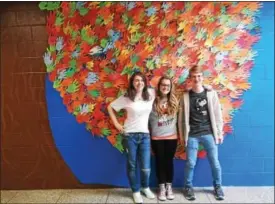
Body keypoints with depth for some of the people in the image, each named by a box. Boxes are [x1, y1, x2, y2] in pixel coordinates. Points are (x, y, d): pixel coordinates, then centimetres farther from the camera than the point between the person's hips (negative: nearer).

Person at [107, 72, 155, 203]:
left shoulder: (151, 94, 0)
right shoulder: (126, 98, -5)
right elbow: (110, 107, 4)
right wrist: (116, 123, -1)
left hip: (145, 135, 2)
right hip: (130, 135, -1)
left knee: (146, 167, 6)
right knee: (132, 165, 10)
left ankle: (145, 188, 35)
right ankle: (136, 191, 30)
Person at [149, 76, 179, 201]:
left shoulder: (174, 101, 2)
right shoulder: (153, 101, -7)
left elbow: (177, 118, 7)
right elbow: (147, 118, -6)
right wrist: (149, 133, -6)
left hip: (171, 136, 2)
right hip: (156, 137, -1)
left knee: (169, 161, 11)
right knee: (159, 161, 8)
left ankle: (169, 187, 25)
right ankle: (162, 188, 22)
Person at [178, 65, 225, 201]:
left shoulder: (211, 93, 1)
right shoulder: (186, 96, 1)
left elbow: (217, 114, 3)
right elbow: (181, 117, 4)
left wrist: (219, 132, 3)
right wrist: (182, 135, 3)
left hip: (209, 133, 1)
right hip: (192, 135, 0)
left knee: (215, 162, 8)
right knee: (190, 163, 4)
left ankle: (217, 187, 29)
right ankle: (188, 187, 24)